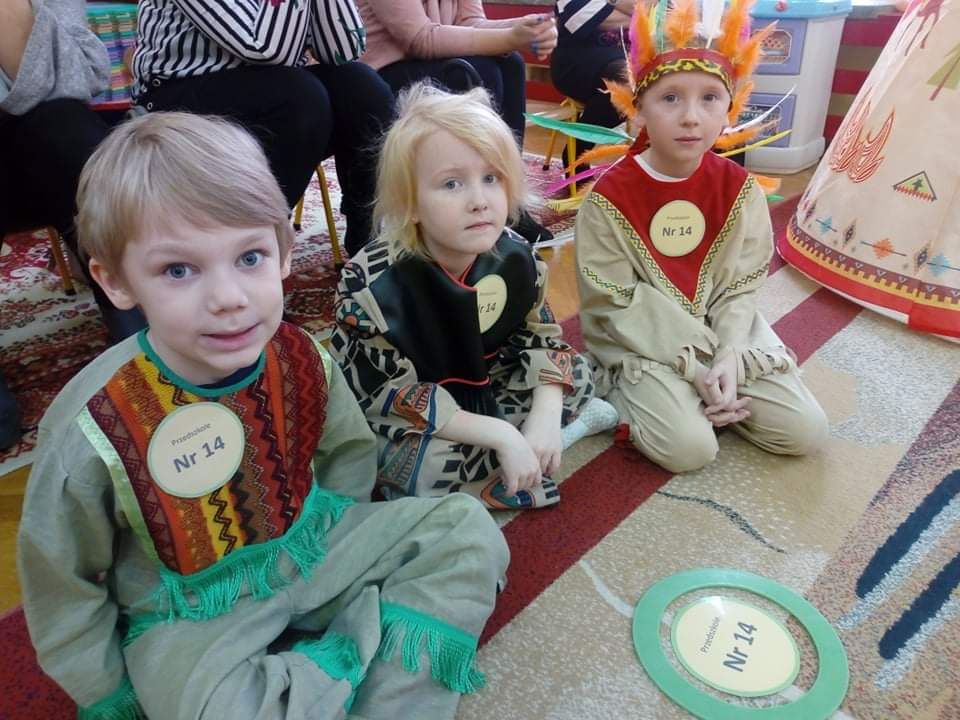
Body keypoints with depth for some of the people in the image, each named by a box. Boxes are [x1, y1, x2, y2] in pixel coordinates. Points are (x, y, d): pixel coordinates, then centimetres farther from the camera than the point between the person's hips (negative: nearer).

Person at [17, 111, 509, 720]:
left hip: (316, 550, 4)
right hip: (188, 619, -3)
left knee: (467, 530, -4)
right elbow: (63, 590, -8)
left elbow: (349, 454, 5)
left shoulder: (302, 358, -15)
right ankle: (366, 660, -5)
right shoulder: (92, 432, -23)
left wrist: (343, 544, 3)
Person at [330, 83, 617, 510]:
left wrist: (545, 416, -22)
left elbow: (541, 338, -4)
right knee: (430, 464, -33)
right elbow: (395, 397, -27)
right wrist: (500, 434, -32)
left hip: (480, 388, 5)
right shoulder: (371, 285, -30)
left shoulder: (514, 257, -14)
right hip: (402, 421, -4)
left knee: (576, 373, 5)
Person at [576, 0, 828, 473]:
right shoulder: (609, 195, -16)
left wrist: (728, 357, -18)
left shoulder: (738, 187, -4)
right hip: (641, 340, -4)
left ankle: (712, 395, 17)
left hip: (719, 328, 5)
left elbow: (740, 285, -1)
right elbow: (619, 304, -15)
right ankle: (629, 392, 7)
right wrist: (694, 368, -18)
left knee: (805, 430, -3)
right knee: (689, 447, -22)